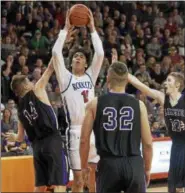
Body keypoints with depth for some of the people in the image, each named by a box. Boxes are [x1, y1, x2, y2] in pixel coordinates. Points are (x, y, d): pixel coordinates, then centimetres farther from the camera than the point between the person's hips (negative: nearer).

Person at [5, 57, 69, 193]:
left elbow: (20, 138, 24)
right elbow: (50, 69, 0)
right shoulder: (37, 91, 2)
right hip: (52, 141, -6)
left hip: (37, 146, 6)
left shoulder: (20, 109, 16)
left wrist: (13, 137, 47)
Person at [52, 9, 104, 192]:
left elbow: (100, 54, 0)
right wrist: (65, 30, -3)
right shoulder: (66, 78, 4)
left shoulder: (90, 76, 11)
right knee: (78, 178, -1)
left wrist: (92, 29, 0)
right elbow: (56, 52, -8)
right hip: (75, 131, -3)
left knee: (94, 174, 10)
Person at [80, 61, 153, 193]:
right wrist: (147, 169, 16)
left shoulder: (95, 104, 0)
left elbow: (84, 140, 2)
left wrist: (84, 166, 15)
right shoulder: (138, 105, 2)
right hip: (134, 164, 0)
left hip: (108, 164, 0)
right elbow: (148, 143, 3)